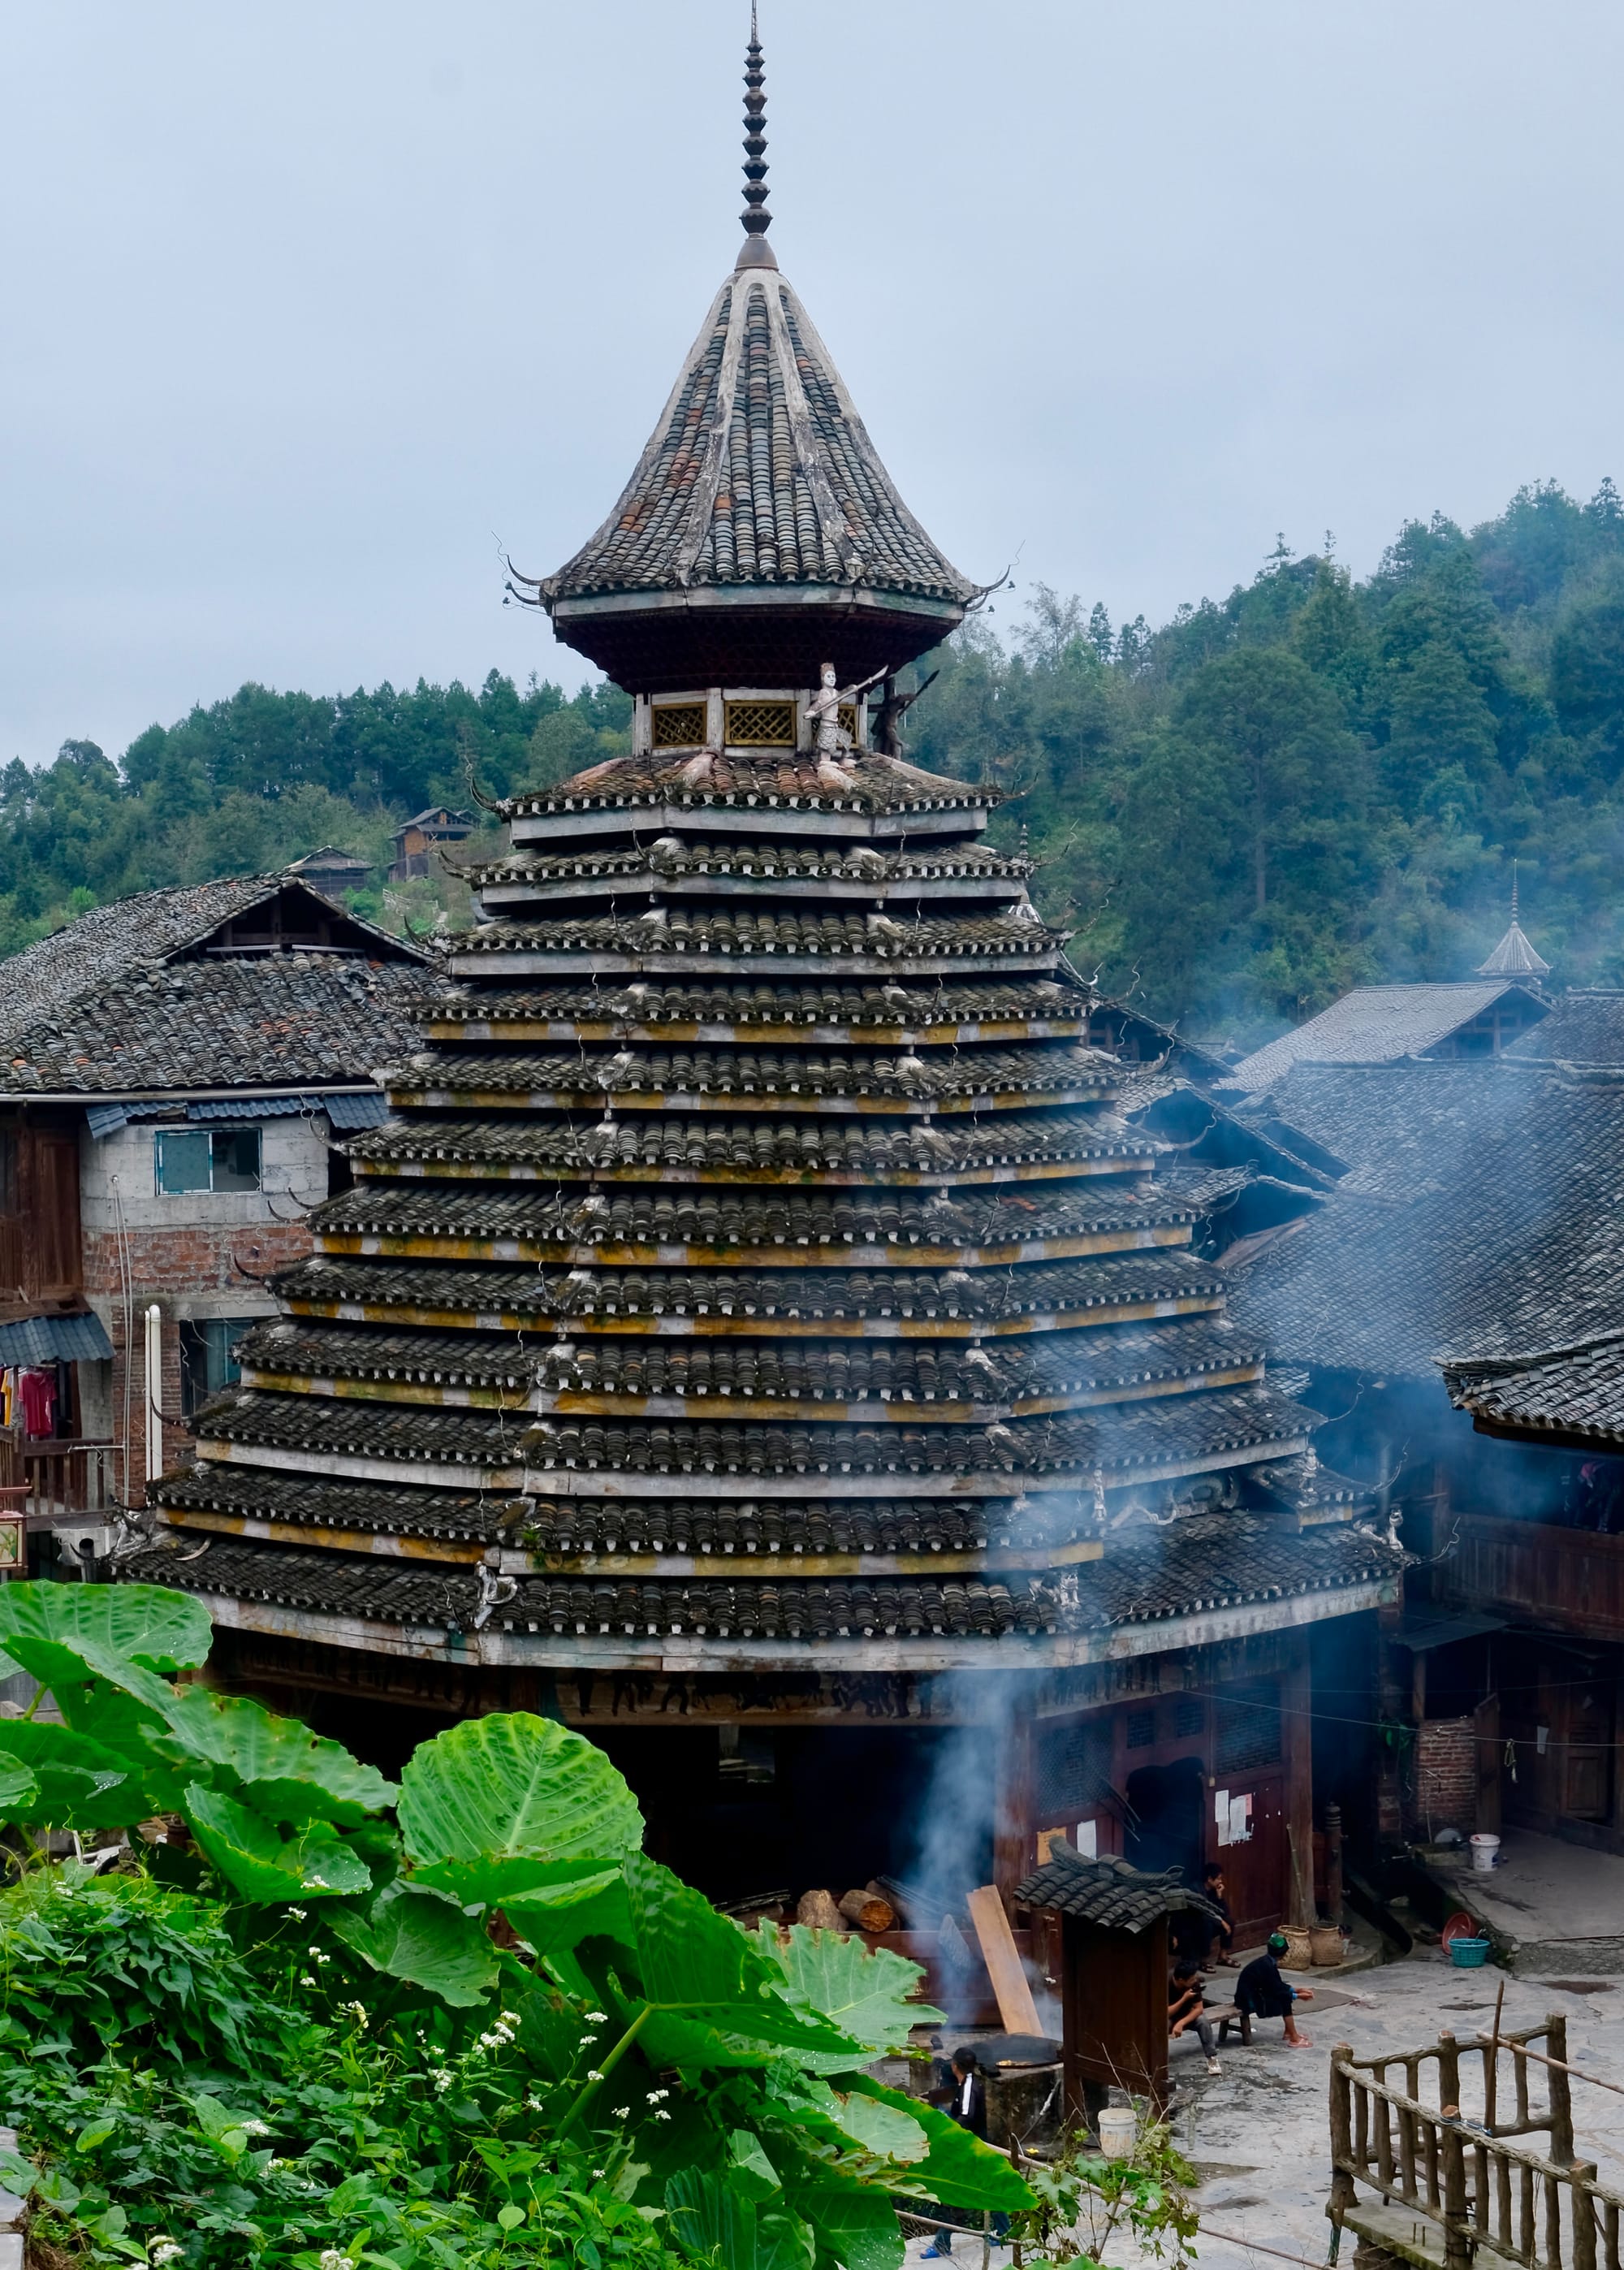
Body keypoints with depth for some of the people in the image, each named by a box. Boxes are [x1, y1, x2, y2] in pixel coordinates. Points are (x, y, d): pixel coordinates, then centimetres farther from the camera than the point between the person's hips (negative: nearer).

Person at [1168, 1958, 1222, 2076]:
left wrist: (1181, 2023, -34)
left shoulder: (1194, 1984, -20)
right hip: (1169, 2018, -3)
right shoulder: (1166, 1986, -29)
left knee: (1203, 2021, -30)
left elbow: (1199, 2009, -20)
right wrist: (1184, 1999, -36)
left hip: (1188, 2016, 3)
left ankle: (1212, 2058, -19)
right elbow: (1166, 2013, -30)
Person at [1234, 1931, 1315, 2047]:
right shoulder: (1266, 1966, -22)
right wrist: (1298, 1996, -11)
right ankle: (1294, 2039, -11)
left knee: (1285, 1994, 11)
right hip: (1249, 2002, -9)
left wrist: (1297, 1990, 8)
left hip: (1253, 1996, 9)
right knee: (1284, 1999, -13)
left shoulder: (1268, 1962, 5)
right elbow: (1276, 1991, -19)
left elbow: (1279, 1986, 14)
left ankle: (1289, 2032, 17)